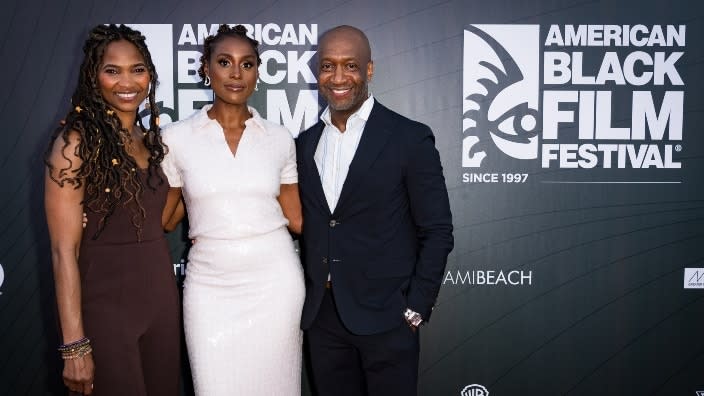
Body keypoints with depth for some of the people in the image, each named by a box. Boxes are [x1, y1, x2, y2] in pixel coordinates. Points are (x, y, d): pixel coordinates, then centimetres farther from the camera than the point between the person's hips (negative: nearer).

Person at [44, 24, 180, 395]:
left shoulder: (149, 139, 7)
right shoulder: (75, 141, -12)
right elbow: (64, 250, -15)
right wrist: (74, 346, -18)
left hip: (162, 297, 7)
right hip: (105, 305, -6)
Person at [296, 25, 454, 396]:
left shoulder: (410, 138, -7)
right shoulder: (304, 143, 8)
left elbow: (436, 232, -7)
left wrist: (415, 310, -10)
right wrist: (303, 299, 7)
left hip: (384, 317, -4)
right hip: (321, 317, 4)